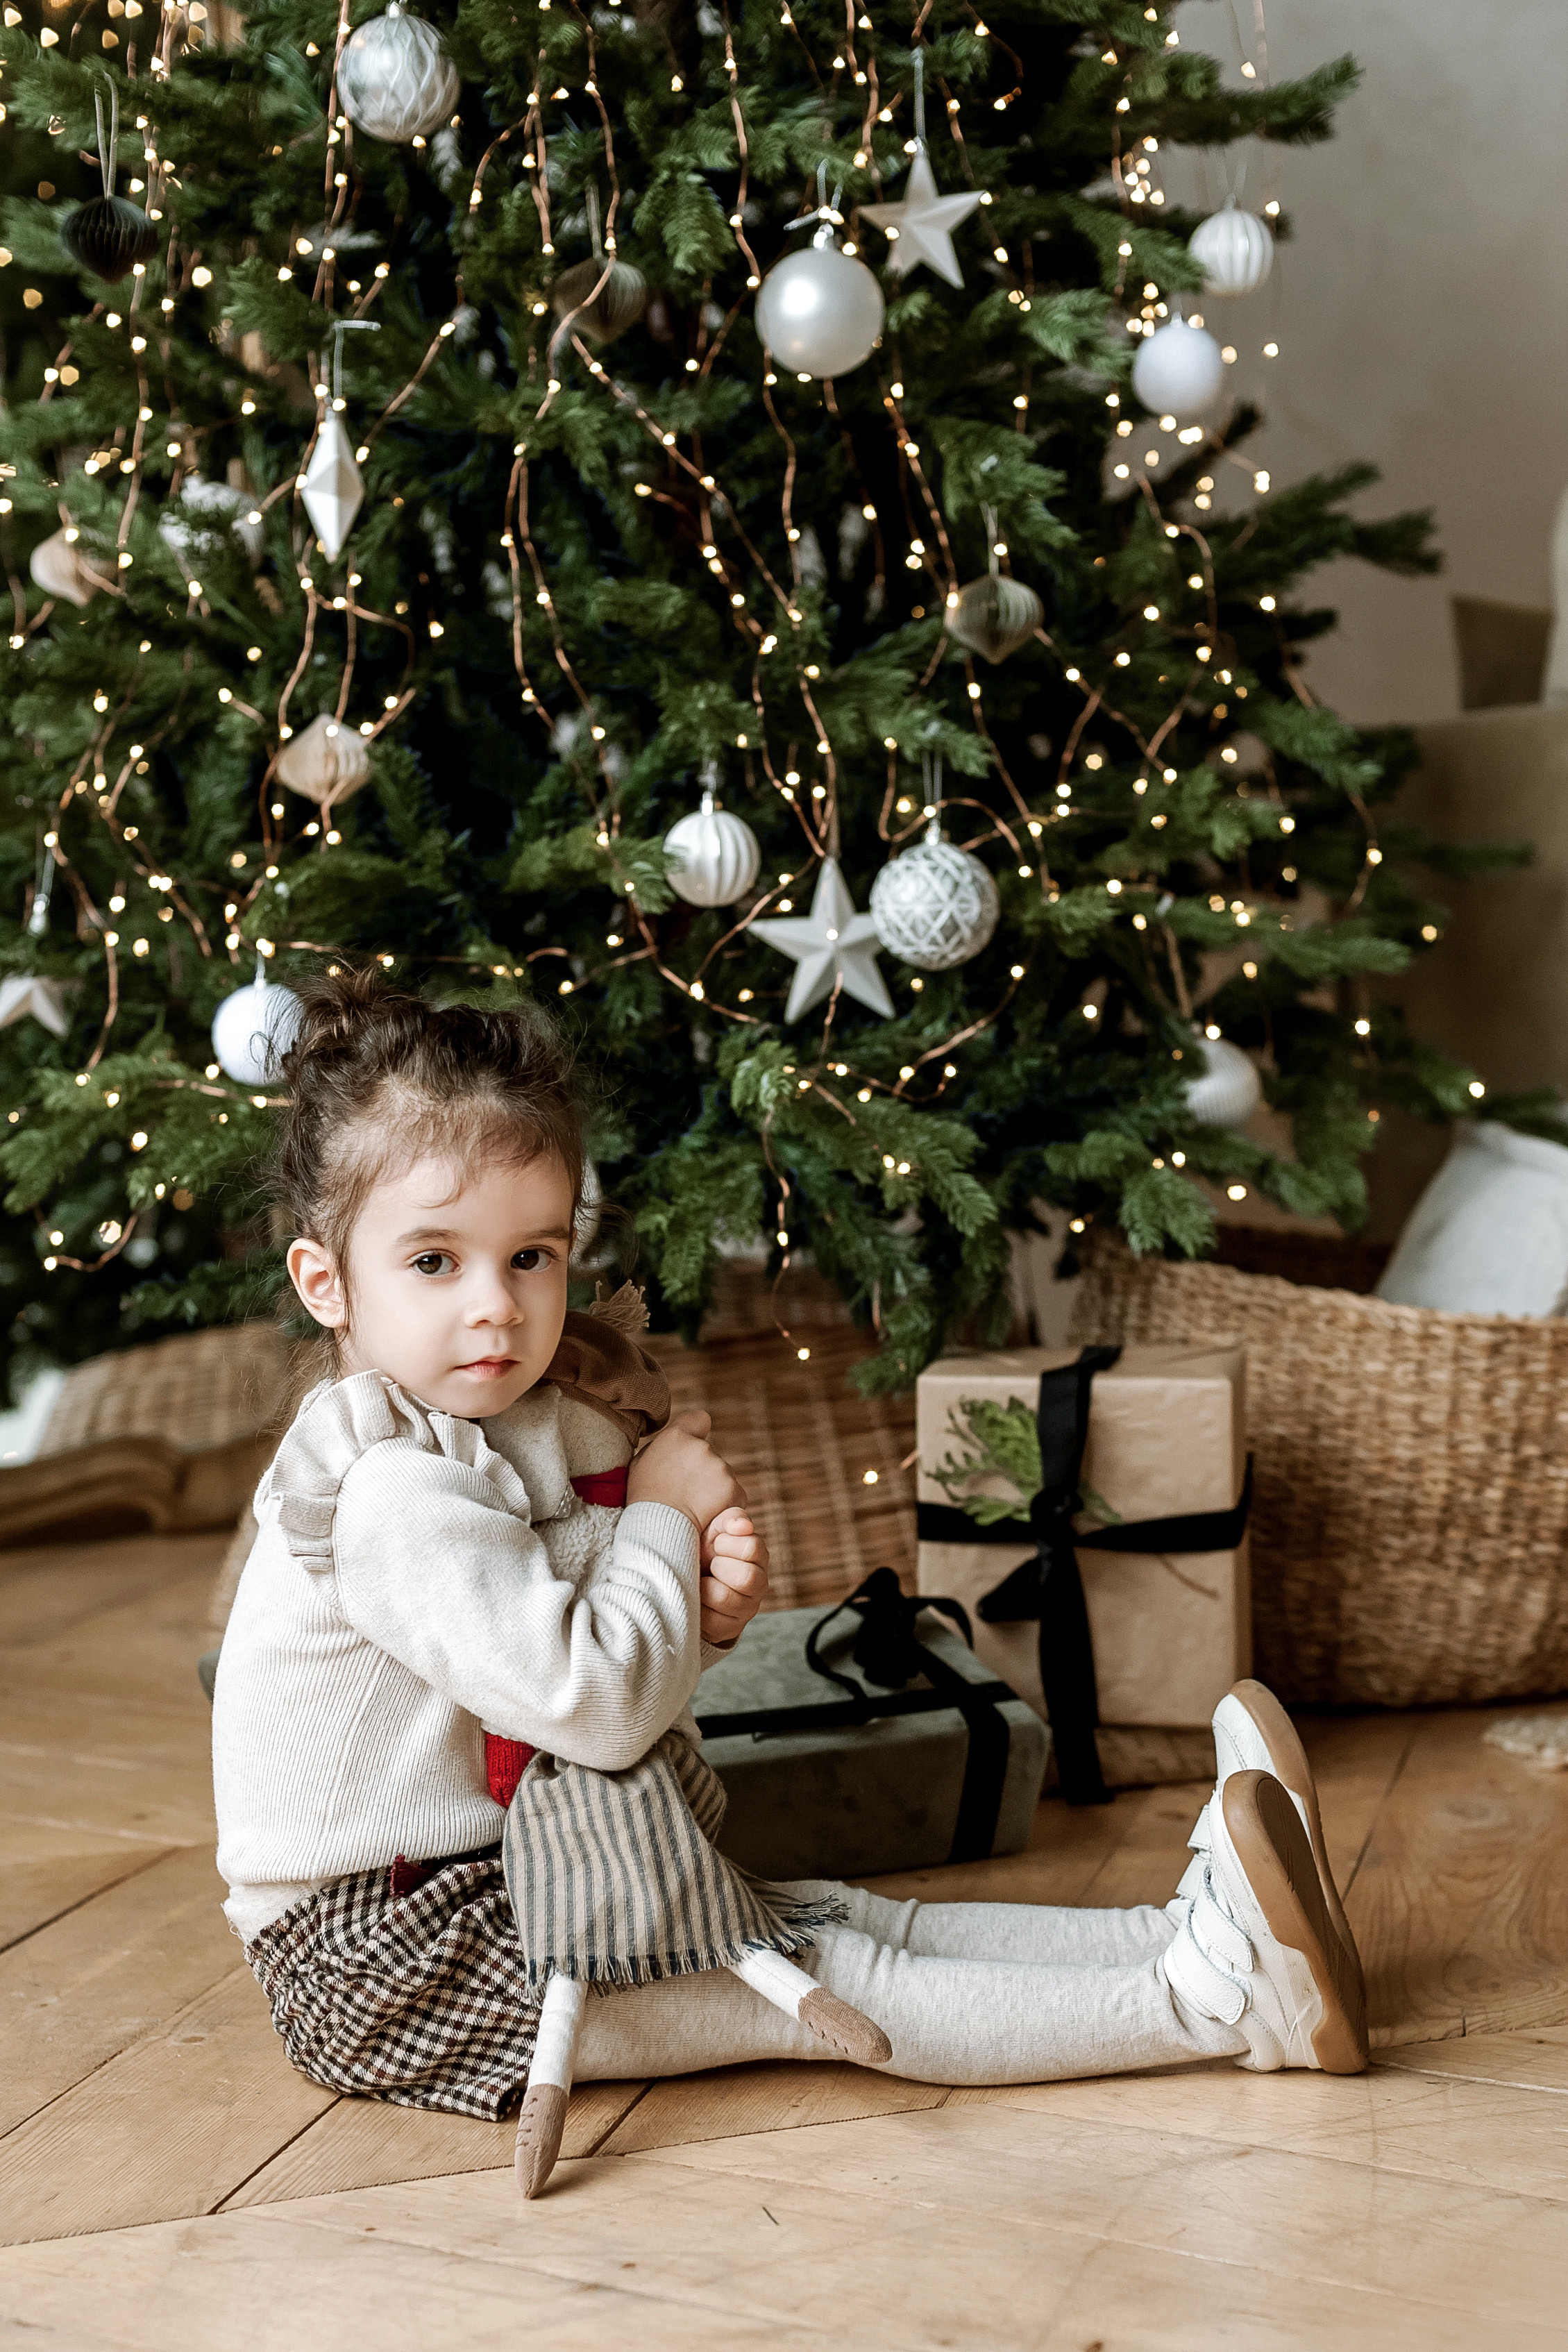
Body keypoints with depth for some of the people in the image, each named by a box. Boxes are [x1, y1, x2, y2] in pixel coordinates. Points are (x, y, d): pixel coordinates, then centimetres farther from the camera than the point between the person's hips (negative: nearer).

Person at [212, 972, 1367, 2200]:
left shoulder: (538, 1424, 6)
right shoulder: (392, 1491, -25)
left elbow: (596, 1666, 16)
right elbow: (597, 1707, -29)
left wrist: (701, 1611, -7)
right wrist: (664, 1520, -12)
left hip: (520, 1887, 9)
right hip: (389, 1958, -9)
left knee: (858, 1917, -2)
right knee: (813, 1981, -17)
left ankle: (1194, 1926, -8)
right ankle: (1216, 1999, -23)